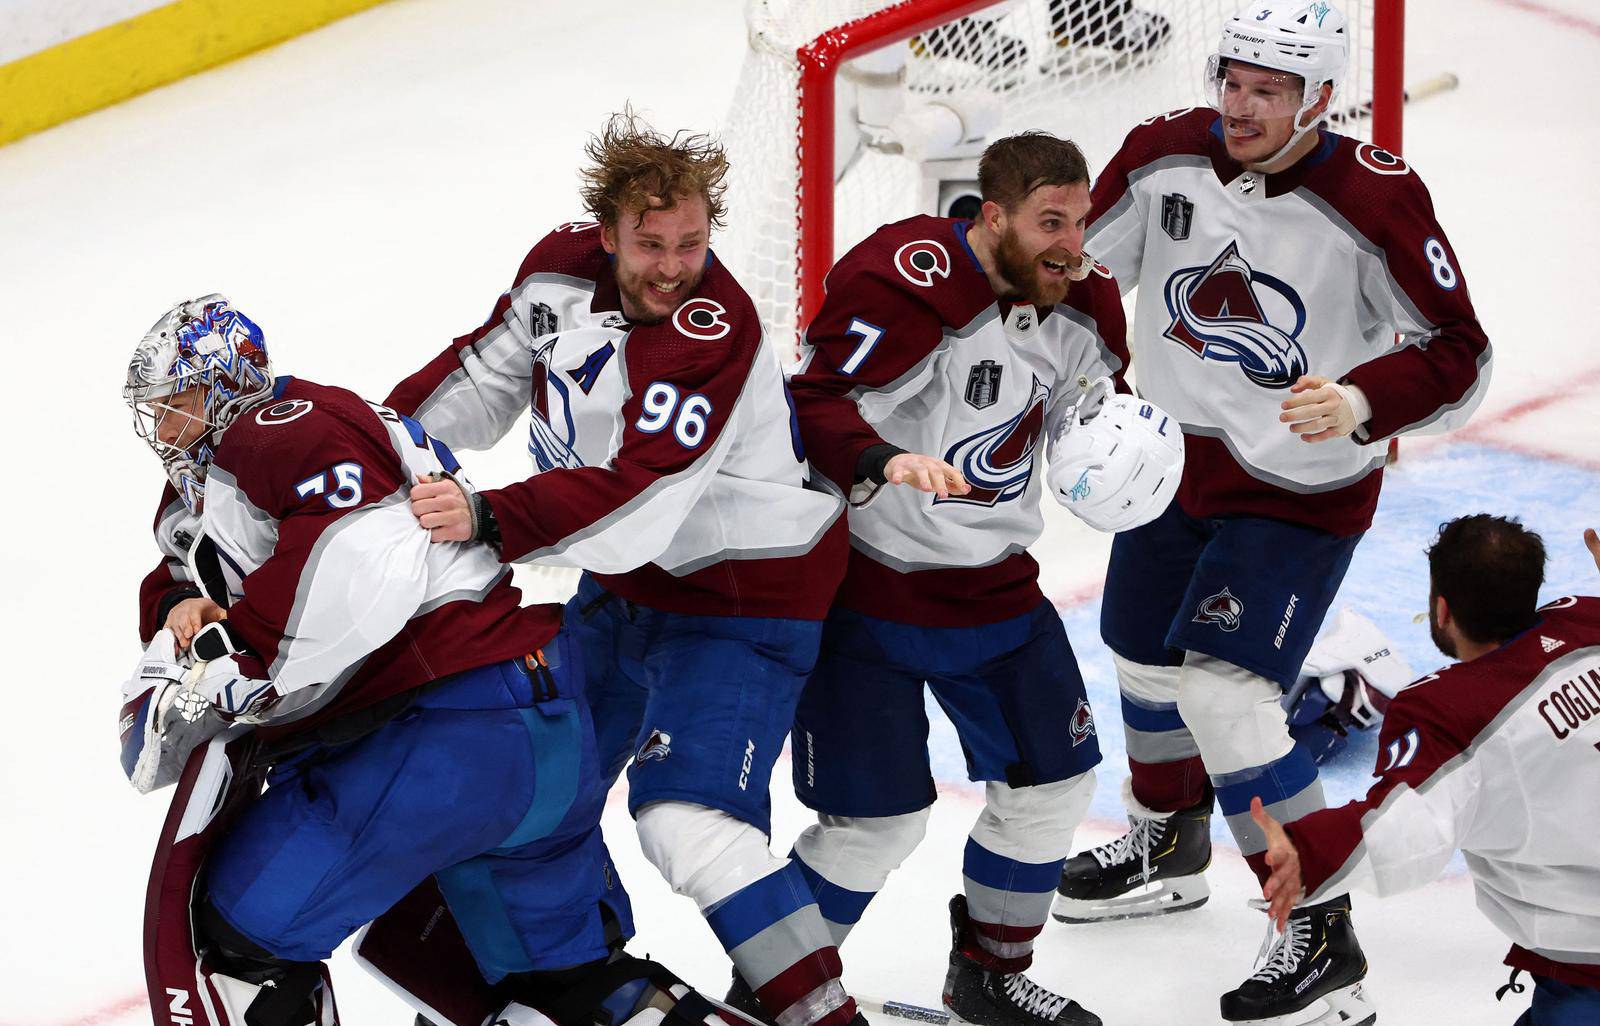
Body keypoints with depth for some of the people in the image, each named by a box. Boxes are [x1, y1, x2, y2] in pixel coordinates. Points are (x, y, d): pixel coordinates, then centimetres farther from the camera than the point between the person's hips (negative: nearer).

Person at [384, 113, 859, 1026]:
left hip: (744, 597, -8)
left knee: (687, 818, -22)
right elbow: (486, 376, 12)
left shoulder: (715, 336, -30)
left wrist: (489, 521, -48)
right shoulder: (563, 271, -7)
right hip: (626, 586, 9)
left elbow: (632, 498, -38)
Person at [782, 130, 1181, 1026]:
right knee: (879, 818, -8)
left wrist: (1113, 436, -7)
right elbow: (813, 404, -28)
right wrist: (880, 462, -45)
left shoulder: (1082, 301, 0)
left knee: (1052, 779, 12)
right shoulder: (902, 284, -25)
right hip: (869, 581, -7)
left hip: (996, 582, 8)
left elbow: (1085, 404, 15)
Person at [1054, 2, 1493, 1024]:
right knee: (1146, 660, 22)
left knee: (1223, 690, -16)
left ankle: (1322, 935, -8)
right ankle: (1170, 848, 50)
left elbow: (1457, 355, -19)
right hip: (1175, 454, 6)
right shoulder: (1165, 155, -9)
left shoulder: (1375, 197, -23)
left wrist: (1361, 403, -35)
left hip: (1299, 487, -6)